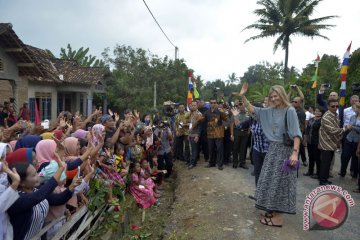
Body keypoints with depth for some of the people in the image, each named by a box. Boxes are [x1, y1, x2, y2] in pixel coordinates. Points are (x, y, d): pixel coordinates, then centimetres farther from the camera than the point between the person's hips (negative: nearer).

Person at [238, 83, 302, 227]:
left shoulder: (290, 111, -12)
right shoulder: (270, 111, 7)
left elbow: (296, 133, -18)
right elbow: (252, 110, 8)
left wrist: (295, 152, -26)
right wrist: (242, 97, -4)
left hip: (285, 150, -7)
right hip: (273, 149, 7)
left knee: (279, 182, -1)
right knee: (270, 180, 13)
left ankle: (278, 217, 10)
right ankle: (273, 209, 28)